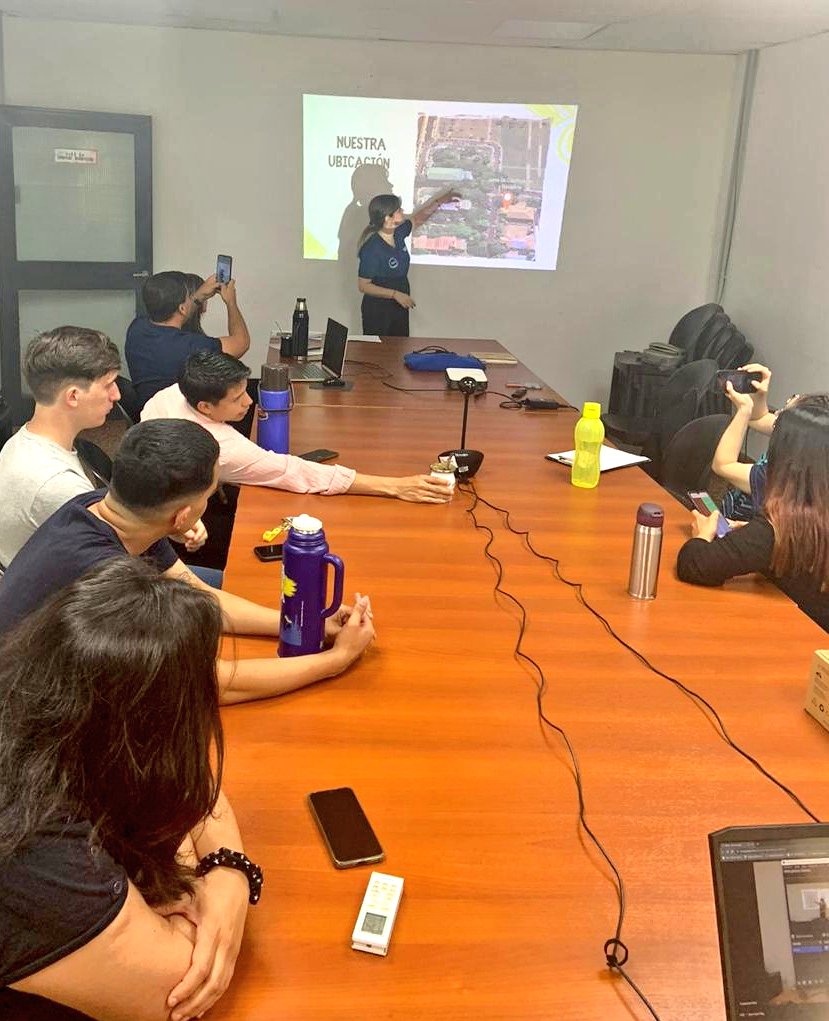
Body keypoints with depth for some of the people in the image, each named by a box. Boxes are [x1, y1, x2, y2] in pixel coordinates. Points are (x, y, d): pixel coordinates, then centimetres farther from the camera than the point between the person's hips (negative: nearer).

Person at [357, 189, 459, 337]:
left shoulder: (398, 233, -4)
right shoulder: (372, 248, -26)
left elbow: (417, 219, 18)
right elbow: (363, 285, -21)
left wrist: (438, 201, 16)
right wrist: (395, 294, -26)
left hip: (400, 308, 8)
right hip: (378, 312, -7)